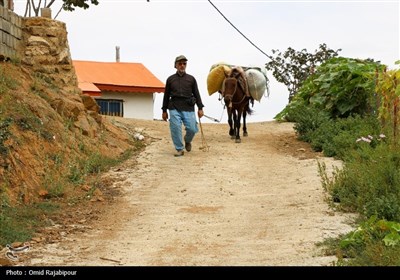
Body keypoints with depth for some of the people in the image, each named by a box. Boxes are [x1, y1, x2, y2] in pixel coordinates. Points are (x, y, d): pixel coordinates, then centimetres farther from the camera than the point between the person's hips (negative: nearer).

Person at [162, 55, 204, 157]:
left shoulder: (191, 79, 11)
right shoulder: (170, 79, 11)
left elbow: (196, 94, 10)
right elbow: (166, 95, 14)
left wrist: (200, 108, 1)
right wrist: (164, 111, 12)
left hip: (188, 108, 0)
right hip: (174, 108, 0)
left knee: (192, 129, -7)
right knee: (175, 129, -7)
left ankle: (187, 140, 26)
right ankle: (179, 149, 8)